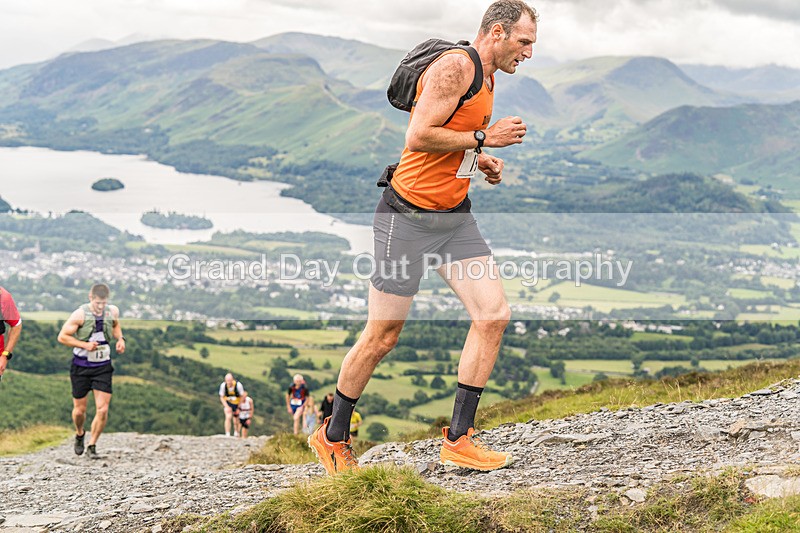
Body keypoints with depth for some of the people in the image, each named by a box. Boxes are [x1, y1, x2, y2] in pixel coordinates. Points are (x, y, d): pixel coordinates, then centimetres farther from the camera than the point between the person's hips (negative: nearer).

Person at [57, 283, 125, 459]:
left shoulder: (113, 311, -3)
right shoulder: (80, 314, -15)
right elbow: (62, 337, -11)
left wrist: (120, 338, 1)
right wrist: (84, 345, -21)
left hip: (103, 367, 2)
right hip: (81, 367, -2)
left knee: (103, 409, -9)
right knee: (79, 410, 7)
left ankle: (92, 446, 7)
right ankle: (79, 434, 40)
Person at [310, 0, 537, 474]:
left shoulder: (486, 76, 15)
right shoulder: (455, 66, -16)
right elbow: (417, 138, -24)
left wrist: (481, 162, 7)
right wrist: (485, 138, -18)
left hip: (455, 217, 9)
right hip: (408, 216, -9)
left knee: (494, 315, -6)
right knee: (383, 336, 0)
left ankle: (458, 439, 1)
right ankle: (333, 437, 20)